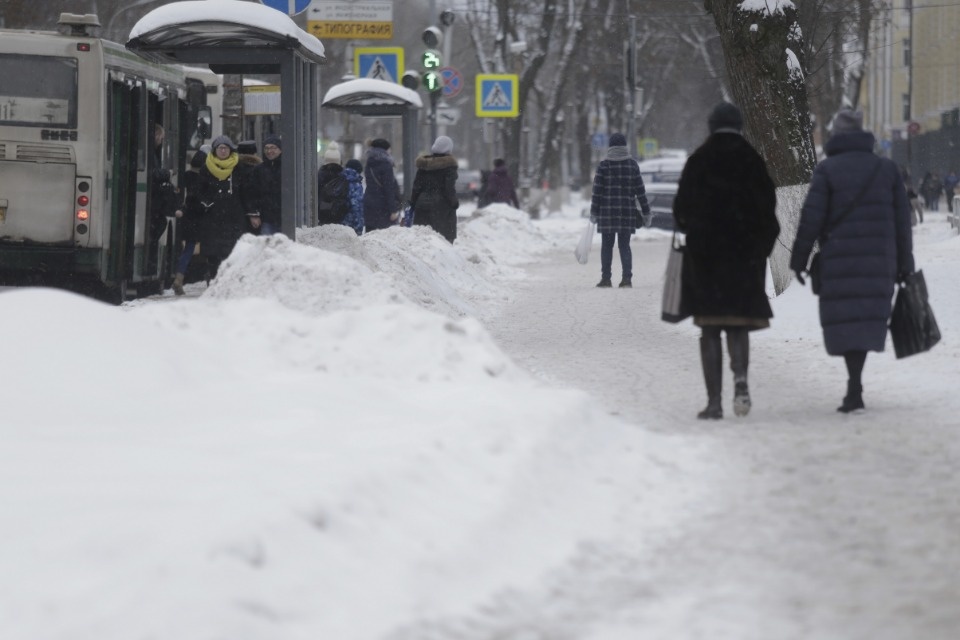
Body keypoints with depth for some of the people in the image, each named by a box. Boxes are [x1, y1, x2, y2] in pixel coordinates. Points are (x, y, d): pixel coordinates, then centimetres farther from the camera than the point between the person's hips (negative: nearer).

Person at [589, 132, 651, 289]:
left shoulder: (604, 165, -4)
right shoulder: (632, 165, 2)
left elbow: (597, 190, -5)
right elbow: (640, 190, 4)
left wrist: (594, 212, 1)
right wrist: (646, 211, 10)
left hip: (607, 211, -2)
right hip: (627, 211, 2)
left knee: (607, 246, 6)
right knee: (624, 245, 7)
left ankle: (606, 278, 4)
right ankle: (627, 277, -2)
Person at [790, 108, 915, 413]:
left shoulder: (827, 170, -2)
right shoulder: (886, 168, 9)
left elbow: (811, 217, -7)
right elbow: (902, 219, 9)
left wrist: (799, 259, 0)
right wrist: (904, 263, 15)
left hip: (839, 259, -3)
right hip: (879, 260, 3)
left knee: (845, 320, -2)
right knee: (867, 318, 11)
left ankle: (855, 388, -12)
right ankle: (854, 386, 10)